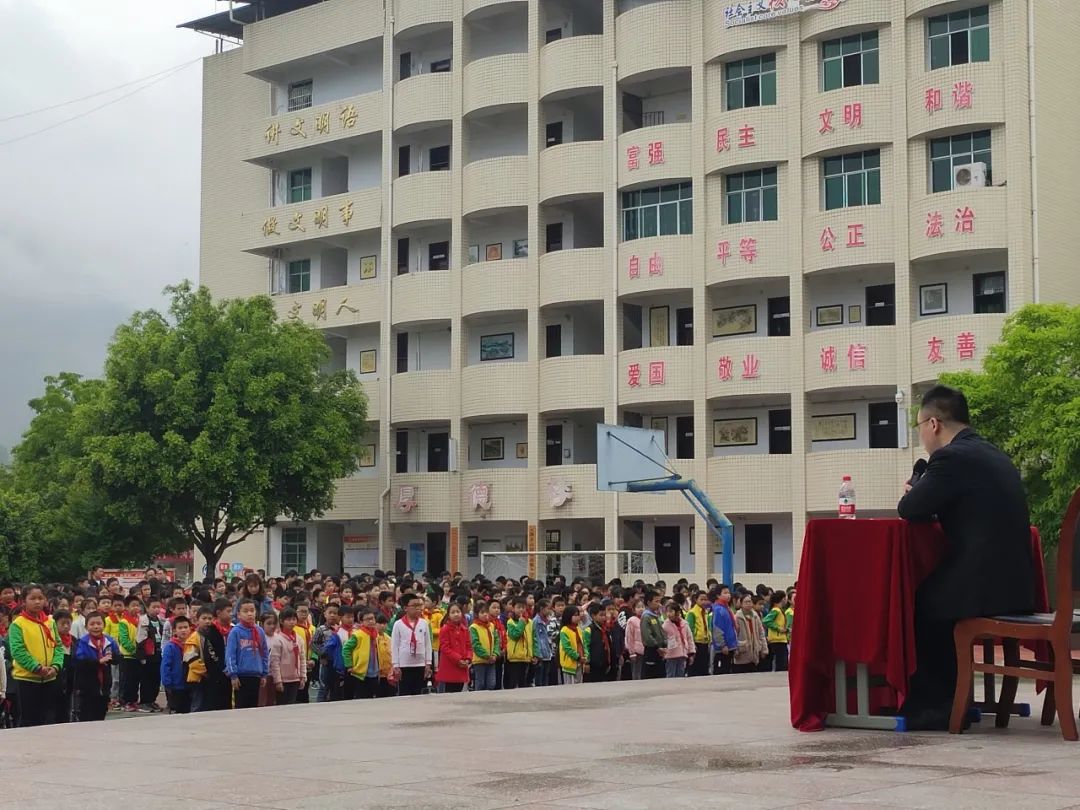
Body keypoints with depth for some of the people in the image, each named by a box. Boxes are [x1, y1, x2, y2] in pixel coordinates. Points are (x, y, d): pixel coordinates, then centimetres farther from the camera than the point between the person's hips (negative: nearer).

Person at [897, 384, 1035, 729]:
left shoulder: (952, 458, -12)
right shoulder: (996, 457, 16)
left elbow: (909, 510, -8)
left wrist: (912, 492, 13)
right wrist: (922, 498, 18)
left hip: (981, 591, -9)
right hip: (1014, 586, 9)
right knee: (924, 594, 25)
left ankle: (932, 704, 16)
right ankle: (950, 697, 27)